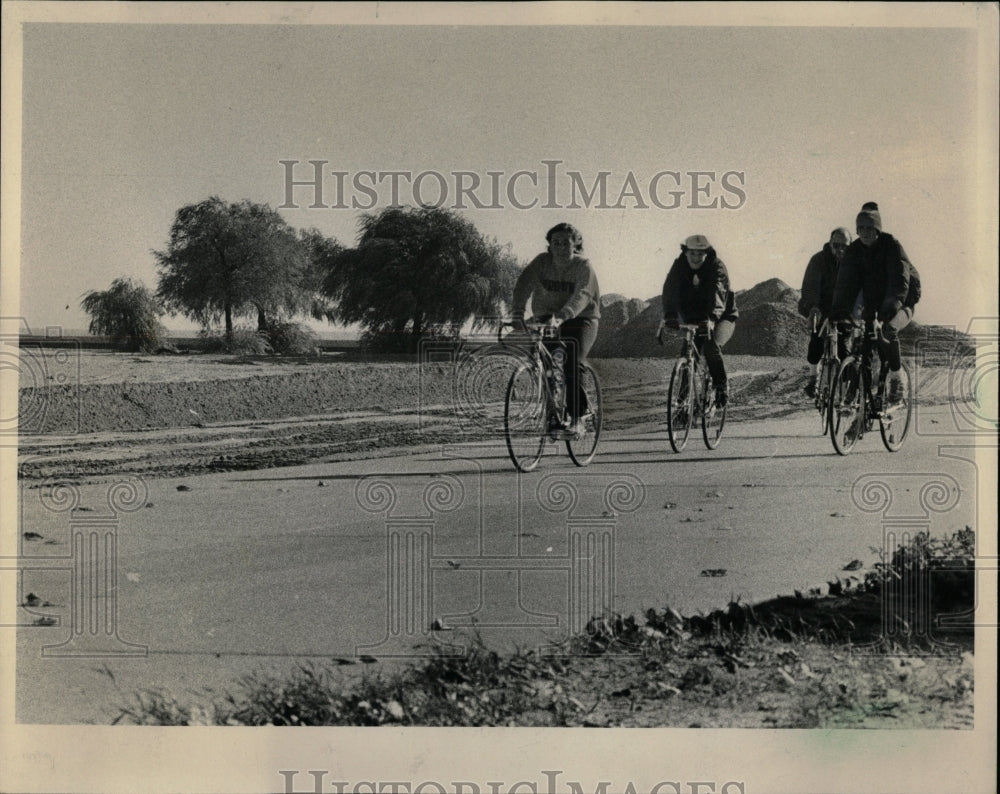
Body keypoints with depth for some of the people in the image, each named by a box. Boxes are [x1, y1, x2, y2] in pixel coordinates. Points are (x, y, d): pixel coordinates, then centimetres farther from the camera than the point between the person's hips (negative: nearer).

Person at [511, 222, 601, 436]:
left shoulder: (583, 267, -12)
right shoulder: (542, 262, -4)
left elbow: (581, 296, -29)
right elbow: (524, 284, -19)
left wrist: (562, 316, -47)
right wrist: (518, 312, -37)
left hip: (580, 320, -3)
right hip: (546, 319, 3)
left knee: (572, 365, -23)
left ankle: (577, 419, -15)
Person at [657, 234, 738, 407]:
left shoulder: (716, 267, -19)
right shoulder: (679, 266, -10)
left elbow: (717, 294, -35)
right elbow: (670, 290, -24)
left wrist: (710, 319, -53)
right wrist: (669, 316, -43)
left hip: (721, 318, -4)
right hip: (691, 319, 4)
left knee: (711, 345, -30)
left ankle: (721, 385, -12)